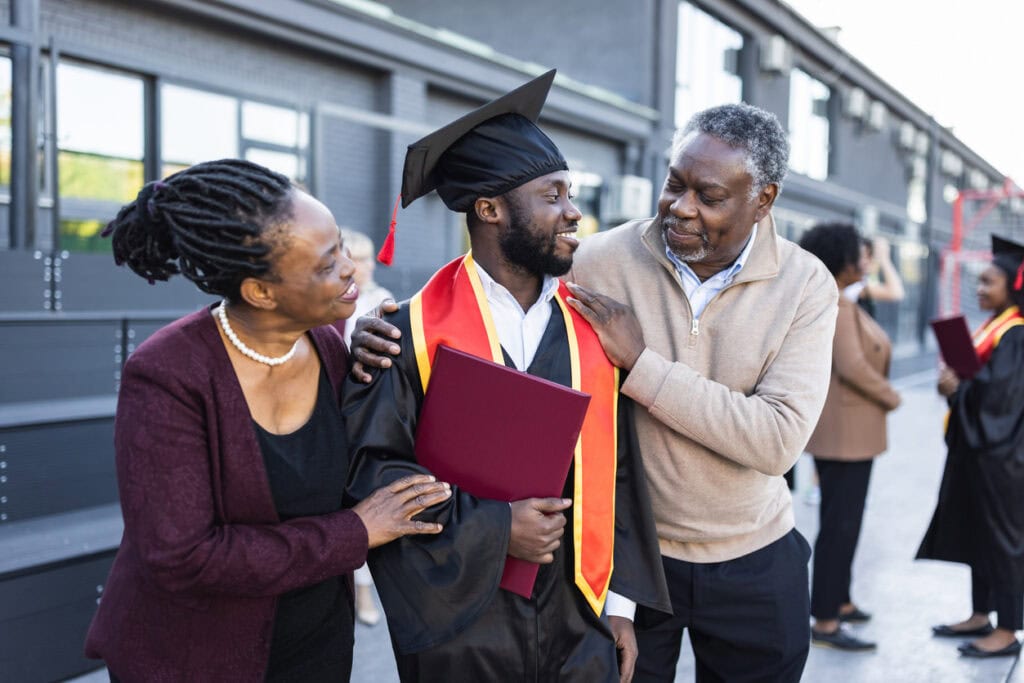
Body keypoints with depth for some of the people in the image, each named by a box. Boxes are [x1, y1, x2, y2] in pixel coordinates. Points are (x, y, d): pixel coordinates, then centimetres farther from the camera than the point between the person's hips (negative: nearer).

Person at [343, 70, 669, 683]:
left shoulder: (590, 327, 1)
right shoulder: (414, 333, -10)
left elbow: (615, 470, 5)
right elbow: (370, 465, -11)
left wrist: (621, 601, 4)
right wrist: (491, 526, -17)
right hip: (458, 627, -3)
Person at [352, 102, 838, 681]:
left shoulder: (806, 285, -12)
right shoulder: (602, 260, -13)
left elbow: (779, 440, -23)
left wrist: (640, 361, -26)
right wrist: (388, 339, -21)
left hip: (753, 564, 1)